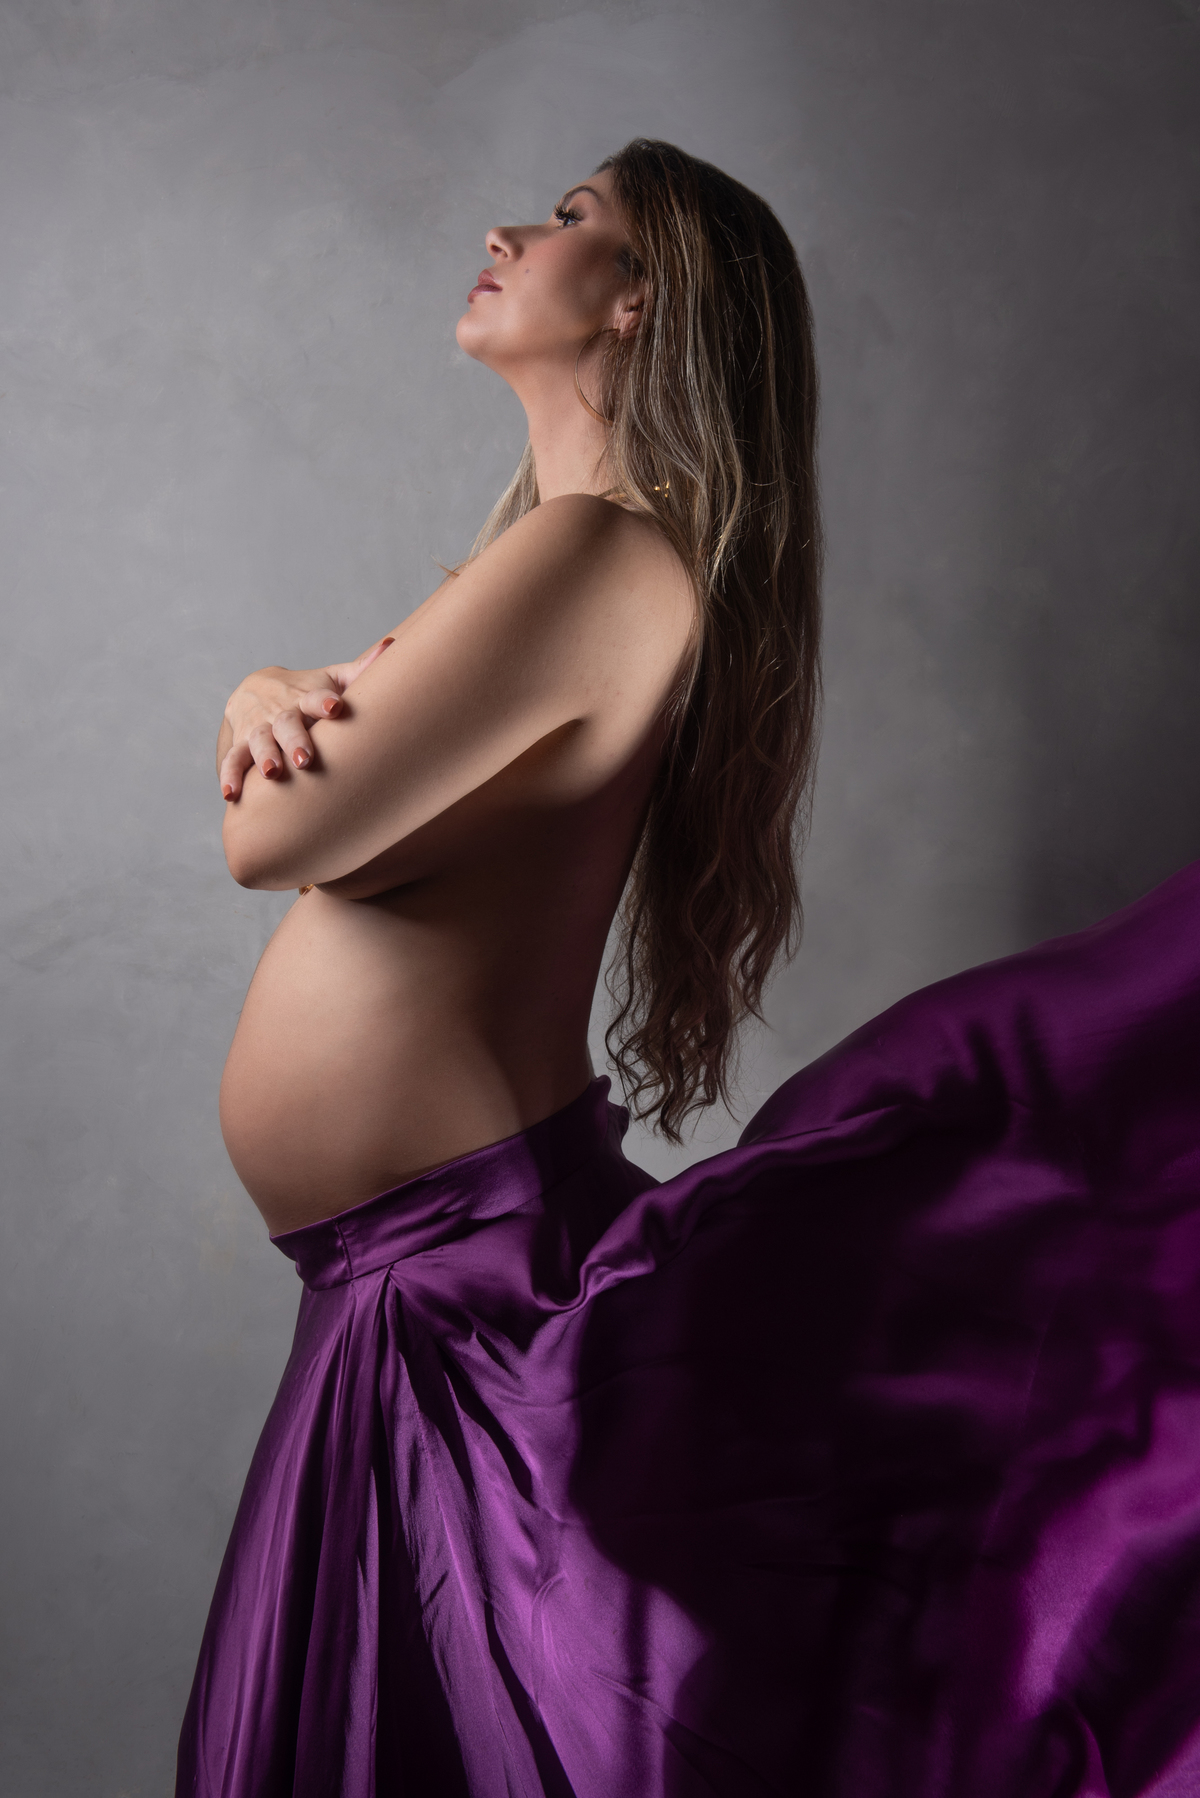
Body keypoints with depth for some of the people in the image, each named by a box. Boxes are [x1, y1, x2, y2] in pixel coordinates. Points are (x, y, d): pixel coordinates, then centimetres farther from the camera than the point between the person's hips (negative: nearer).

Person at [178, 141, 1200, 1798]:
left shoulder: (598, 551, -18)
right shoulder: (558, 555, 14)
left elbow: (278, 838, -20)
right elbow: (293, 772, 16)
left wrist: (338, 708, -1)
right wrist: (266, 702, -6)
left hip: (485, 1280, -10)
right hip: (416, 1294, 10)